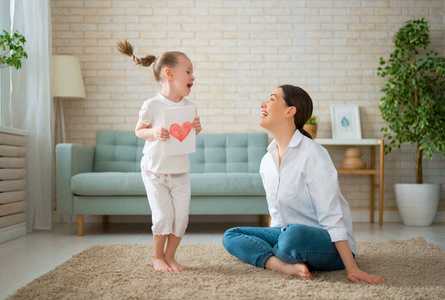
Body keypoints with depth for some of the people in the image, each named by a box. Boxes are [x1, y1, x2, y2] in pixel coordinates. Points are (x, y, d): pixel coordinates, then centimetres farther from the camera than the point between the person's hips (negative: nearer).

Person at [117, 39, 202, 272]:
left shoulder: (188, 107, 1)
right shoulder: (152, 105, -13)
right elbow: (139, 130, -2)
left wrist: (196, 129, -10)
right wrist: (154, 132, -22)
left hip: (180, 172, 5)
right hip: (155, 171, -4)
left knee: (181, 216, 3)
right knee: (163, 215, -6)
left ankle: (170, 256, 23)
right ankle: (158, 257, 17)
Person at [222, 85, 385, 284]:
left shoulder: (312, 154, -18)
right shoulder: (267, 162, 6)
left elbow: (331, 218, -21)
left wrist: (351, 268, -23)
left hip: (331, 245, -8)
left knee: (294, 234, -40)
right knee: (231, 236, -5)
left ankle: (267, 257, -7)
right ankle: (288, 267, -24)